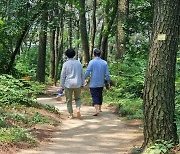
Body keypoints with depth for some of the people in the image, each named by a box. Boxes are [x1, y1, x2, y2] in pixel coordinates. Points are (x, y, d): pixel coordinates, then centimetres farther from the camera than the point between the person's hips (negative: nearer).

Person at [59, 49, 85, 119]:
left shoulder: (65, 64, -6)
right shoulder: (78, 63, 3)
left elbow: (62, 76, -4)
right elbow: (82, 74, 7)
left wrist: (61, 86, 1)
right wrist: (82, 83, 16)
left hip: (68, 84, -2)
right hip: (78, 84, 2)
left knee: (69, 100, 9)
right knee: (77, 98, 18)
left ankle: (71, 114, 11)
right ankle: (78, 109, -6)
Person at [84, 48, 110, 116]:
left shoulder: (91, 62, -10)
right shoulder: (104, 63, 1)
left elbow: (87, 73, -12)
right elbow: (107, 74, 1)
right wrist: (108, 83, 9)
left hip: (93, 83, -4)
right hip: (101, 83, 4)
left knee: (95, 96, -4)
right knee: (100, 95, 19)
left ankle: (97, 110, -20)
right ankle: (99, 108, 30)